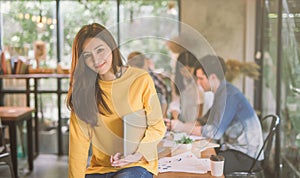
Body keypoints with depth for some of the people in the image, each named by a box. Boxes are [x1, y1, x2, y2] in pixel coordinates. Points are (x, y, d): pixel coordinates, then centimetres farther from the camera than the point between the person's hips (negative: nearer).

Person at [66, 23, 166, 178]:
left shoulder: (141, 80, -6)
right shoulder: (83, 89, 1)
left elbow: (157, 127, -1)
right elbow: (78, 141, -3)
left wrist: (139, 153, -16)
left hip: (138, 165, -2)